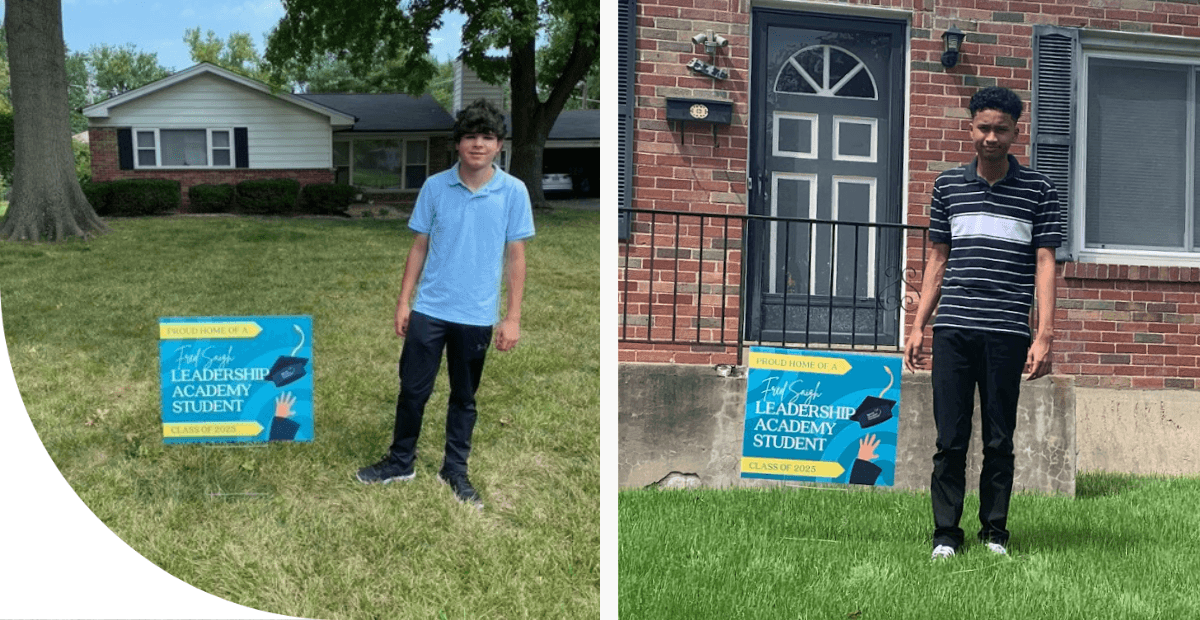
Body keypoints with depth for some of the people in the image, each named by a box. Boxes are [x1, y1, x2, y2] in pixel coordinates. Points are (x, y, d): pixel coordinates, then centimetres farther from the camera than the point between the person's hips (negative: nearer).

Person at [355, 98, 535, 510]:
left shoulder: (513, 192, -5)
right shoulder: (435, 187, -2)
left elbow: (515, 256, -1)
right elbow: (419, 247, 5)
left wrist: (512, 317, -3)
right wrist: (403, 301, 2)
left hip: (477, 316, 0)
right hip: (429, 309, 1)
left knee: (464, 398, 12)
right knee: (413, 389, 7)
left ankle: (455, 471, 26)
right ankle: (400, 462, 25)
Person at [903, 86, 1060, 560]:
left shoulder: (1038, 190, 5)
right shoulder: (948, 185, 11)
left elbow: (1045, 264, 3)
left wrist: (1044, 335, -6)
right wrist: (918, 326, 10)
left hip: (1008, 333, -1)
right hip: (953, 329, 1)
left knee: (1000, 440, 5)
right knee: (950, 437, 1)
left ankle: (995, 533, 16)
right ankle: (946, 534, 9)